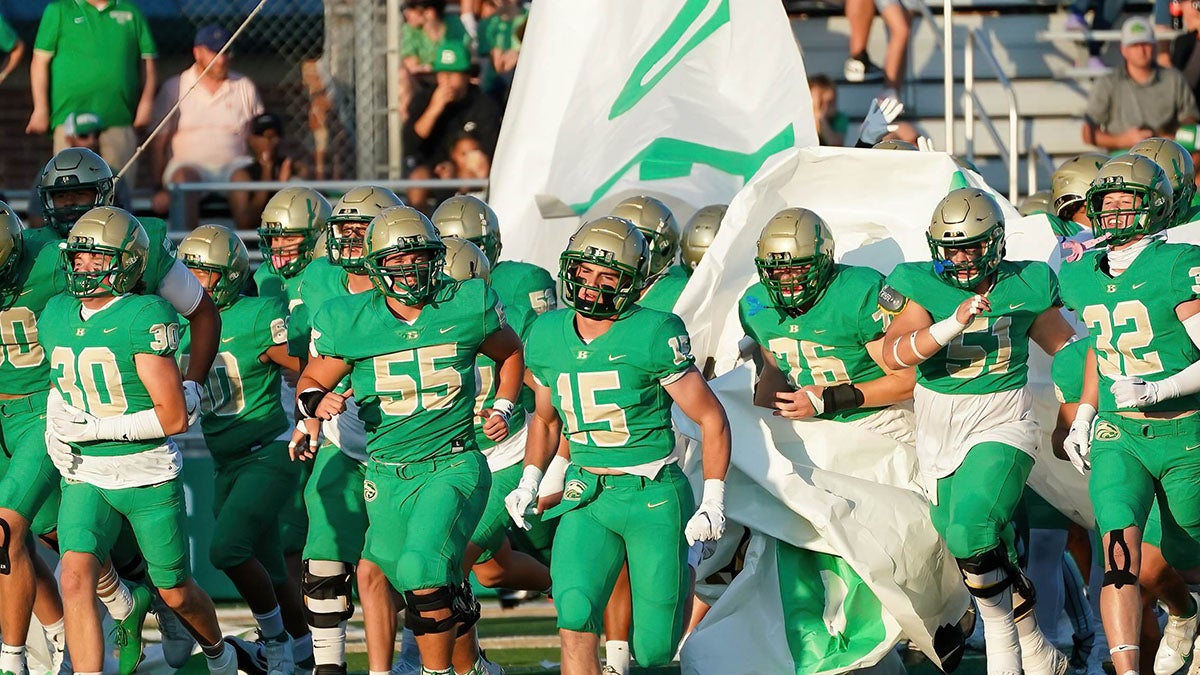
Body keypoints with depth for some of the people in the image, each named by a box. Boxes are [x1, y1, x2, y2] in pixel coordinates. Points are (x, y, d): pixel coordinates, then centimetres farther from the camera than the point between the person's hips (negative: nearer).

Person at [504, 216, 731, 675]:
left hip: (654, 498, -3)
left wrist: (713, 502, -8)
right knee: (575, 619, -20)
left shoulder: (653, 336, -13)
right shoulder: (548, 336, 3)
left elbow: (711, 418, -6)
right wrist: (529, 482, 11)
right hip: (586, 497, 4)